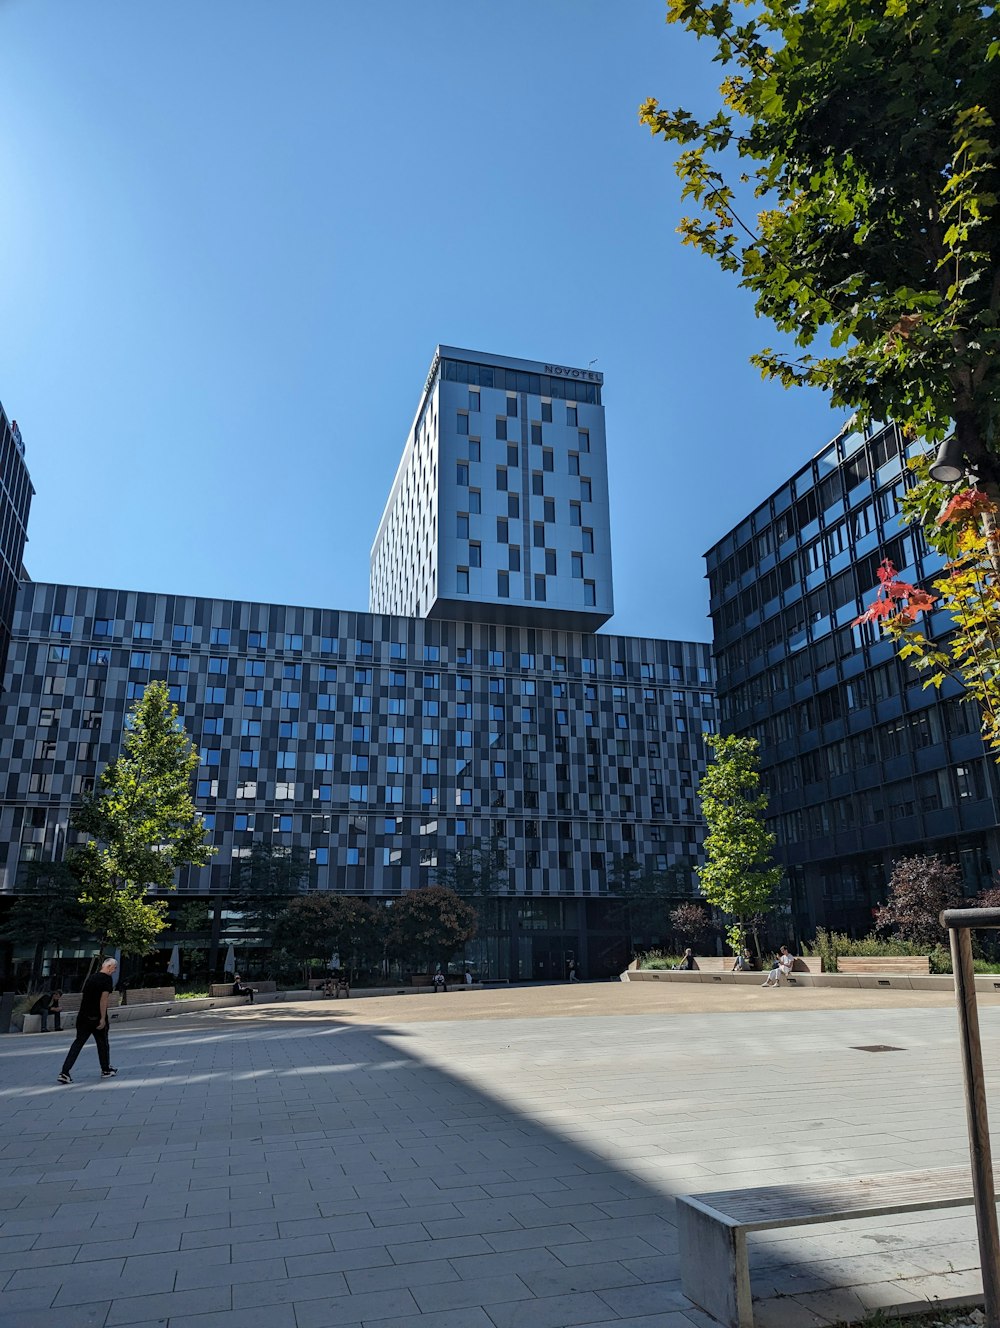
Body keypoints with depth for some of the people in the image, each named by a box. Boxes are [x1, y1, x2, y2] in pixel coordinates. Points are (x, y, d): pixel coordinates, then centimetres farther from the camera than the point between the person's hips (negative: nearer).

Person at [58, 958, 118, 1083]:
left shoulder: (91, 977, 13)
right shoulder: (107, 979, -10)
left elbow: (82, 996, 17)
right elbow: (104, 998, -19)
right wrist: (103, 1018, -18)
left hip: (83, 1017, 6)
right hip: (97, 1018, -6)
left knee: (78, 1043, 6)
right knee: (102, 1043, 11)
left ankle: (64, 1072, -5)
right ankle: (106, 1070, 25)